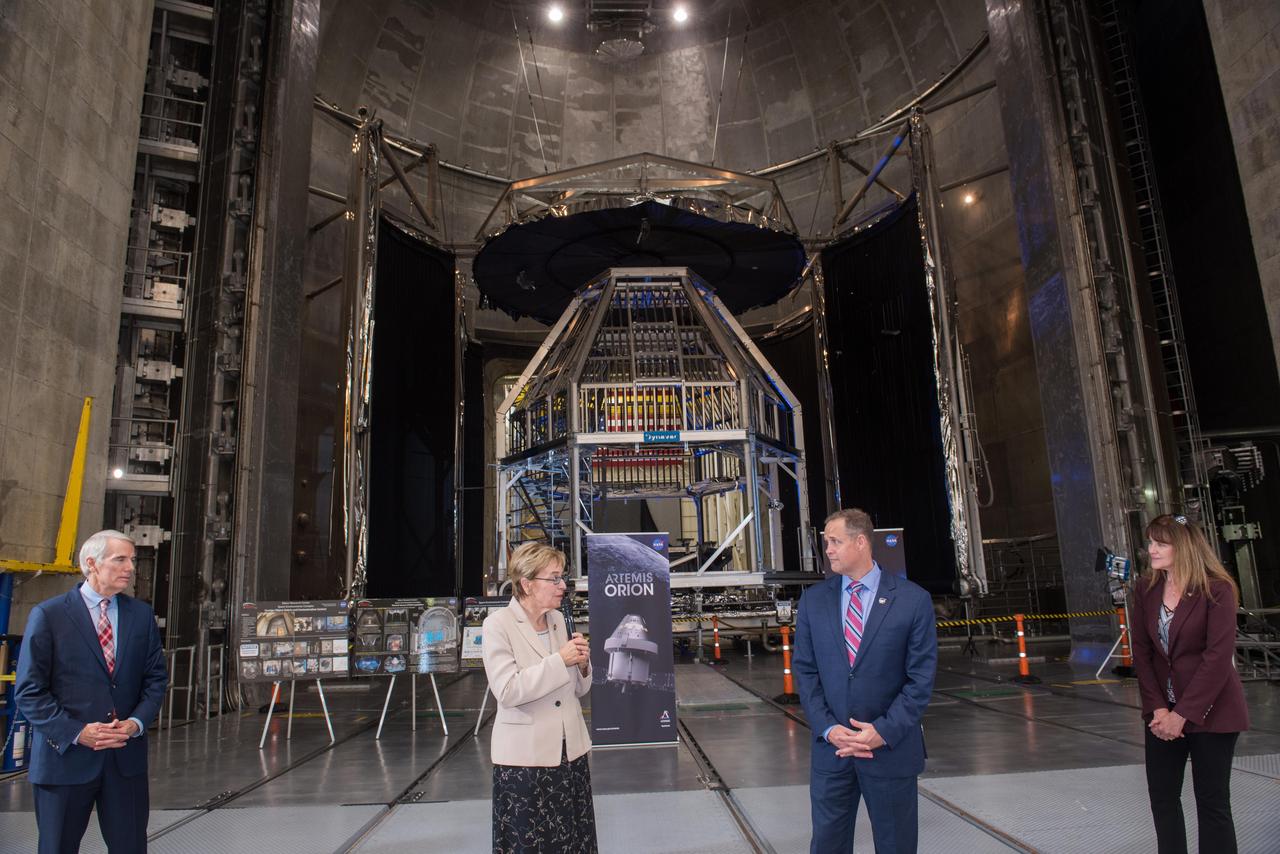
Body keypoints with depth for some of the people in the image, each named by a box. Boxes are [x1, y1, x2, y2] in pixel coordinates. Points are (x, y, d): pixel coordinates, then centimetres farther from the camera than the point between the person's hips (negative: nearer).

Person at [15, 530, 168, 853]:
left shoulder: (142, 614, 5)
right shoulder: (48, 615, -6)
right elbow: (29, 690, -7)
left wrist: (137, 722, -8)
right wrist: (76, 732, -15)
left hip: (127, 755, 3)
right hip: (65, 755, -3)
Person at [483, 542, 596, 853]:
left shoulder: (559, 620, 7)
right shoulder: (498, 624, -9)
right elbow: (507, 690, -20)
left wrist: (582, 664, -6)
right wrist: (560, 660, -19)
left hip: (571, 753, 5)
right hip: (526, 759, -5)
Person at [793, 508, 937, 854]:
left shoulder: (913, 600, -6)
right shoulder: (813, 600, 2)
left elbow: (921, 677, -6)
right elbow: (805, 670, 3)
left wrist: (884, 730, -14)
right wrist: (827, 728, -9)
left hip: (891, 748, -2)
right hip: (831, 747, 2)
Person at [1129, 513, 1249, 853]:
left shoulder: (1217, 590, -12)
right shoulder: (1145, 591, 2)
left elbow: (1219, 656, -16)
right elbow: (1142, 653, 1)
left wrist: (1182, 714, -17)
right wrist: (1158, 708, -9)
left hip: (1210, 710, -4)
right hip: (1162, 710, 5)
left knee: (1212, 799, 5)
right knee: (1161, 794, 10)